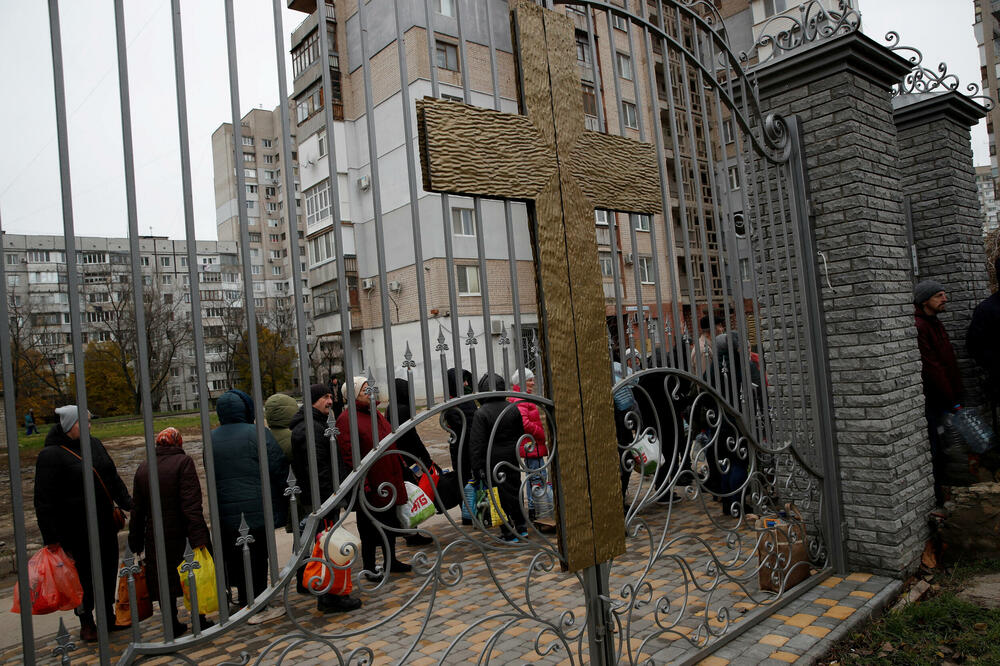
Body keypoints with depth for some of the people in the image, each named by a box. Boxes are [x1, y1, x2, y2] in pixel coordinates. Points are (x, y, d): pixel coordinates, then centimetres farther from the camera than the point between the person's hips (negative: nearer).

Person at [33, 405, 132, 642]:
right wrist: (51, 538, -14)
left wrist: (128, 504, 10)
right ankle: (86, 623, 26)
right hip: (77, 530, -6)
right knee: (85, 576, 6)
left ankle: (109, 616, 32)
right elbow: (44, 501, -13)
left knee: (109, 571, 15)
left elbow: (113, 477, 17)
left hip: (105, 524, 6)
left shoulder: (93, 444, 8)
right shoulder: (51, 455, -13)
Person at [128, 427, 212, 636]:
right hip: (181, 535, -4)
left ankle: (173, 626, 23)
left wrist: (135, 545, 14)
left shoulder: (142, 469, 5)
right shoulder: (183, 462, -11)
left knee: (165, 580, 14)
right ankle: (200, 621, 13)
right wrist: (198, 540, -21)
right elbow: (192, 506, -19)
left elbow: (137, 511, 8)